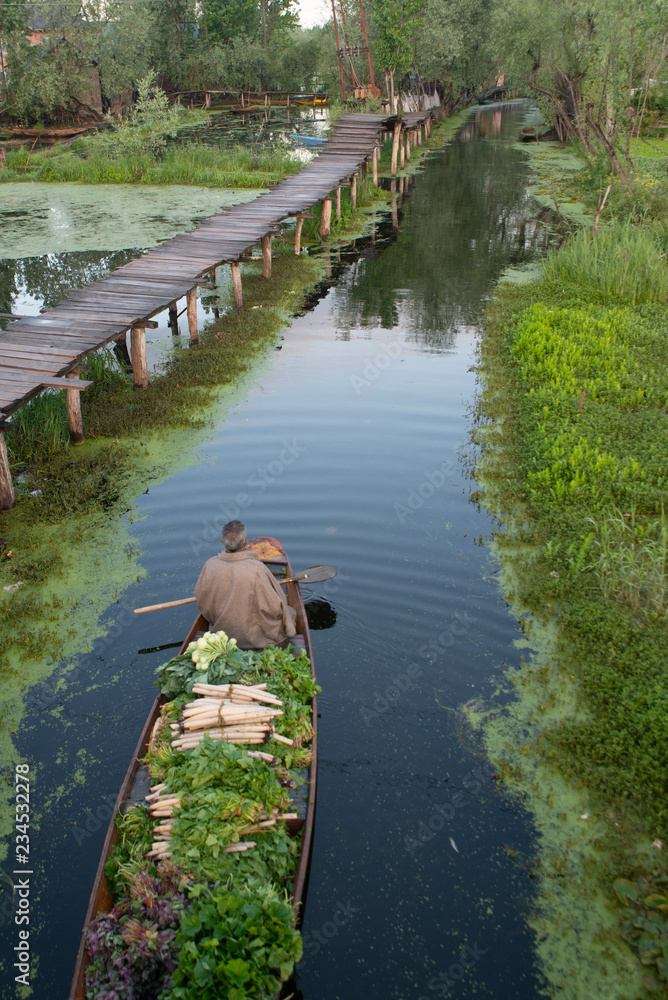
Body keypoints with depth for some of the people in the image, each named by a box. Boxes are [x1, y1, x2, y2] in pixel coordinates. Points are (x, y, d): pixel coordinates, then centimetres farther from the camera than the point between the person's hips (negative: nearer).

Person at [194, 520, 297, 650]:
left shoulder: (209, 565, -18)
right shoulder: (257, 569, -32)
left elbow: (200, 597, -2)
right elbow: (273, 608, -24)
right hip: (254, 637, -5)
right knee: (290, 613, 24)